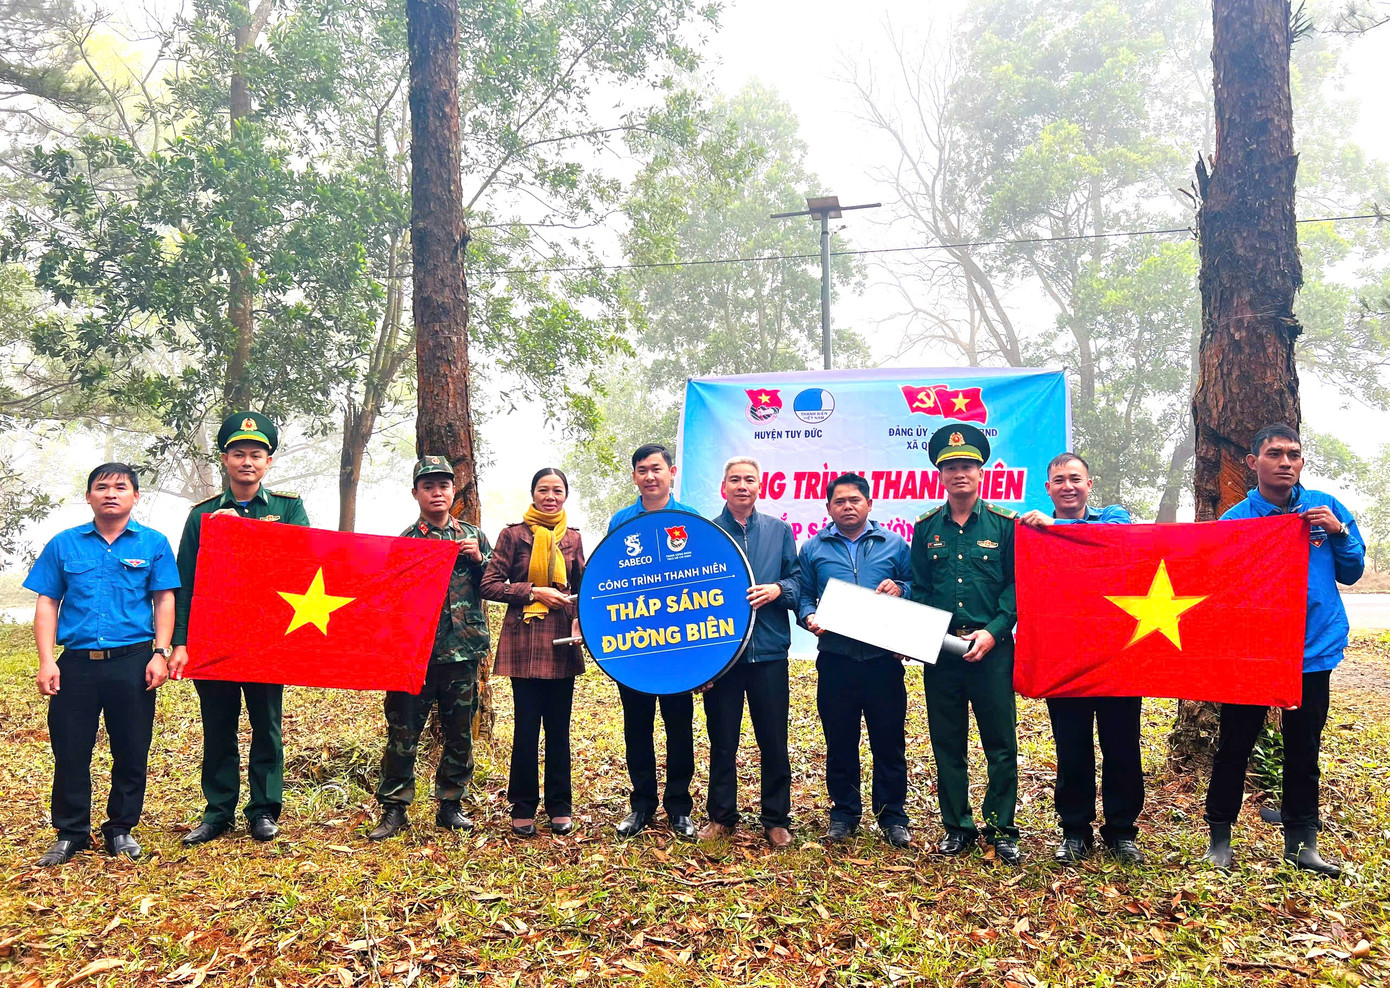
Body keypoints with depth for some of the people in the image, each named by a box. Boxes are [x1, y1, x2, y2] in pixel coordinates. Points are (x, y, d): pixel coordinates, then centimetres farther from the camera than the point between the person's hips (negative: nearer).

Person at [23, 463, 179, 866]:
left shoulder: (153, 544, 4)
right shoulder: (64, 544, 8)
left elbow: (164, 601, 4)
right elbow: (47, 603, 8)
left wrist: (160, 654, -5)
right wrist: (46, 661, 0)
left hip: (132, 662, -1)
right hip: (76, 663, 1)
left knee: (131, 753, 6)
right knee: (70, 752, 6)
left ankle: (121, 830, 22)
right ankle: (71, 834, 22)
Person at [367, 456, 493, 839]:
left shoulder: (472, 537, 11)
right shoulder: (405, 541, 3)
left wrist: (479, 558, -4)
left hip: (463, 650, 3)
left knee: (459, 733, 9)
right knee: (403, 732, 0)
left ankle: (450, 806, 21)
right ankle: (394, 809, 12)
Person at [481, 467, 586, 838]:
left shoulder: (573, 537, 10)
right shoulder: (514, 534, 0)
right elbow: (490, 584, -3)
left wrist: (580, 617, -1)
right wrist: (535, 592, -12)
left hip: (562, 641, 3)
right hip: (524, 640, -3)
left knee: (559, 726, 9)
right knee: (526, 726, 2)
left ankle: (560, 807, 20)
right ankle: (523, 808, 16)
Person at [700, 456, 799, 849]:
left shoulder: (780, 531, 9)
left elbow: (797, 582, 10)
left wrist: (778, 589, -13)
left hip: (769, 651, 1)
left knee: (774, 741, 6)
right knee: (722, 740, 8)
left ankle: (777, 819, 20)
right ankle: (721, 816, 23)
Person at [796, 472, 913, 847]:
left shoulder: (894, 544, 8)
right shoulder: (813, 548, 9)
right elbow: (802, 594, 10)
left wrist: (900, 588, -10)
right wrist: (809, 617, -9)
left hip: (883, 658, -1)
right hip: (835, 659, 1)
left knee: (889, 742, 5)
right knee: (839, 742, 9)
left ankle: (892, 817, 18)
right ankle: (843, 812, 23)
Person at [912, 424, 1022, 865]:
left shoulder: (1004, 524, 0)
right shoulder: (926, 528, 8)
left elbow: (1018, 586, -2)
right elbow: (918, 590, 12)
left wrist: (993, 631, -14)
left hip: (992, 649, -2)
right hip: (939, 649, 3)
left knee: (1001, 742, 4)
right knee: (947, 743, 9)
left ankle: (1001, 829, 17)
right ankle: (957, 827, 21)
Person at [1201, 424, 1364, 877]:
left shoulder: (1326, 508, 3)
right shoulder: (1234, 520, -5)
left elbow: (1351, 573, 8)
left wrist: (1339, 532, -7)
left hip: (1313, 650, 2)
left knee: (1304, 753, 13)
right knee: (1233, 748, 5)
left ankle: (1301, 842, 27)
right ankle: (1219, 837, 20)